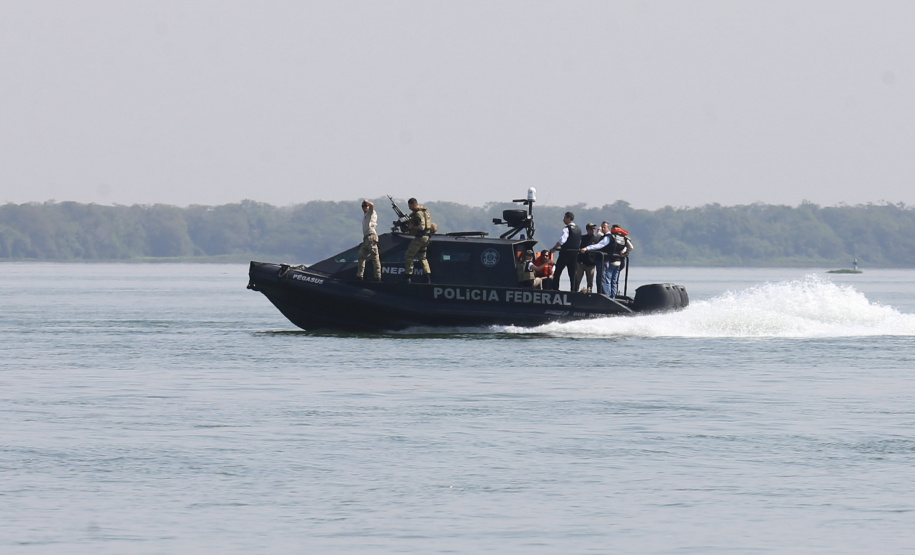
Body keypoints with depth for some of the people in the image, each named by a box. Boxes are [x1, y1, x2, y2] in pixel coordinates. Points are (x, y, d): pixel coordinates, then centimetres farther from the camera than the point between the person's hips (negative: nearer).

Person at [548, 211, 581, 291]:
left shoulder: (567, 229, -13)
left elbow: (562, 240, -24)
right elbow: (580, 242, 18)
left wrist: (554, 248, -15)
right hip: (575, 254, 6)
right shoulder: (579, 229, 10)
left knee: (557, 273, 0)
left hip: (565, 253, -6)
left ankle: (555, 289, -5)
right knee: (572, 275, 8)